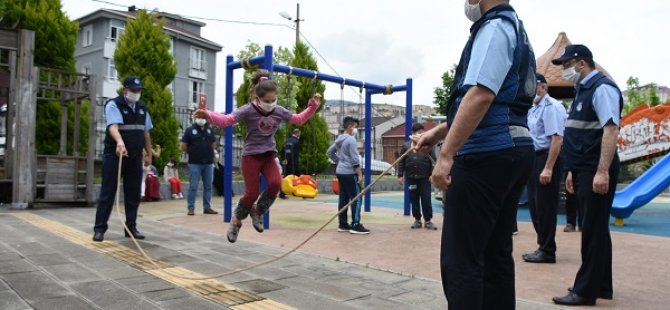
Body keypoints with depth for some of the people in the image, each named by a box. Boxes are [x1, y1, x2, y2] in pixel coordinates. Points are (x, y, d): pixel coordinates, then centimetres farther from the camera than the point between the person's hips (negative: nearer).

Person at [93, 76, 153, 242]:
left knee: (133, 194, 7)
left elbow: (146, 132, 18)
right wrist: (119, 142, -45)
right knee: (108, 192, -2)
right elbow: (113, 126, -26)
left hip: (135, 157, 6)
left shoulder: (142, 108, 12)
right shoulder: (113, 105, -8)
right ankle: (99, 228, 5)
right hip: (114, 155, -5)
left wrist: (149, 154, 15)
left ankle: (131, 227, 16)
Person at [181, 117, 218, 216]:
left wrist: (209, 154, 11)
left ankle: (207, 207, 15)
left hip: (208, 163, 4)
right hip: (195, 163, -4)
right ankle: (191, 208, 3)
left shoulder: (209, 130, 11)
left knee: (208, 186, 7)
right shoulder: (190, 130, 0)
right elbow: (183, 147, 1)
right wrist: (192, 153, 6)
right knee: (193, 186, -3)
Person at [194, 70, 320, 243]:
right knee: (252, 193, -10)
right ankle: (237, 219, 19)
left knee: (276, 183, -22)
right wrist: (208, 115, -45)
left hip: (269, 155, 4)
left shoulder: (279, 111, 1)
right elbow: (226, 120, -27)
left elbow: (299, 119, 15)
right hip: (251, 156, -4)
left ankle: (258, 211, 5)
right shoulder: (248, 110, -14)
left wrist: (312, 107, 4)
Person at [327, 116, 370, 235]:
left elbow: (330, 152, 21)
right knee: (356, 198, -6)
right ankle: (355, 225, -8)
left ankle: (343, 224, 13)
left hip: (340, 172, 9)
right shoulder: (351, 139, -15)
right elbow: (355, 159, -18)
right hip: (349, 173, -9)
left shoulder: (339, 139, 12)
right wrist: (360, 174, -16)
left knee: (343, 198, 11)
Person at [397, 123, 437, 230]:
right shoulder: (406, 146, 6)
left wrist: (432, 175, -8)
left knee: (426, 200, -1)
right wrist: (400, 175, 2)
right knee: (414, 200, 8)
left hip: (425, 177, -2)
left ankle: (428, 220, 9)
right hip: (411, 178, 2)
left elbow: (433, 161, 0)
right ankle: (417, 220, 19)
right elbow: (401, 162, 7)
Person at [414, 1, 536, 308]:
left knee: (460, 258, -8)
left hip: (487, 153, -10)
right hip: (512, 151, 11)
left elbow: (480, 97, -21)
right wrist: (438, 132, 22)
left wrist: (446, 155, -22)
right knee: (496, 254, 14)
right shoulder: (514, 30, 25)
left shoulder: (494, 28, -7)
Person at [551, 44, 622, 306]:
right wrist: (573, 170, 19)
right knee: (594, 229, 15)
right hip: (584, 171, 10)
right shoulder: (583, 90, 17)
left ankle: (586, 291, 5)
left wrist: (602, 172, -27)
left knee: (593, 230, -3)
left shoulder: (602, 88, -12)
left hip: (596, 172, -10)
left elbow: (610, 130, -21)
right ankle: (601, 286, 25)